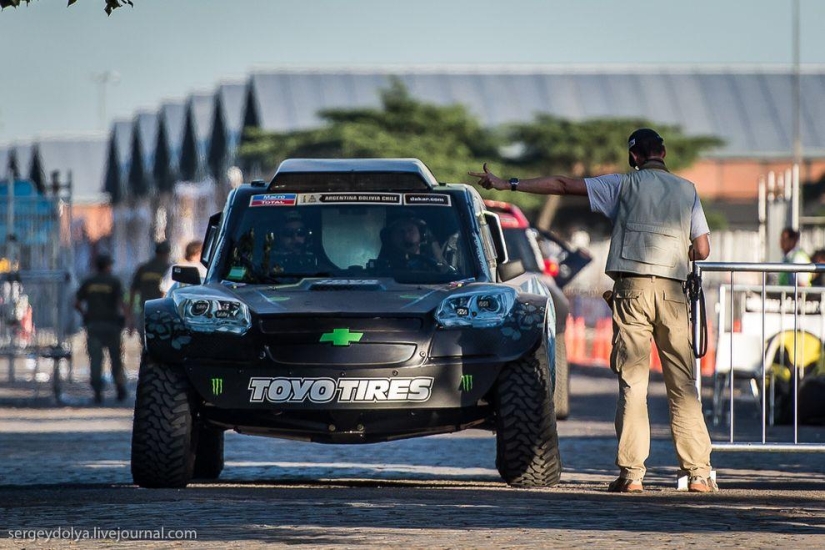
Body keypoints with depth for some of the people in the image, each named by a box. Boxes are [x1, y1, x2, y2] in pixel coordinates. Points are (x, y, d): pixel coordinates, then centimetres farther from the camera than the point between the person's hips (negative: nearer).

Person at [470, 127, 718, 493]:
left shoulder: (624, 185, 7)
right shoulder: (687, 191, 13)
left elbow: (563, 185, 8)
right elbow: (702, 250, 10)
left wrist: (508, 184, 14)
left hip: (633, 288, -2)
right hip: (673, 289, 2)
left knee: (632, 381, -3)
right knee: (683, 383, 3)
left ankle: (631, 473, -9)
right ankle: (698, 472, -1)